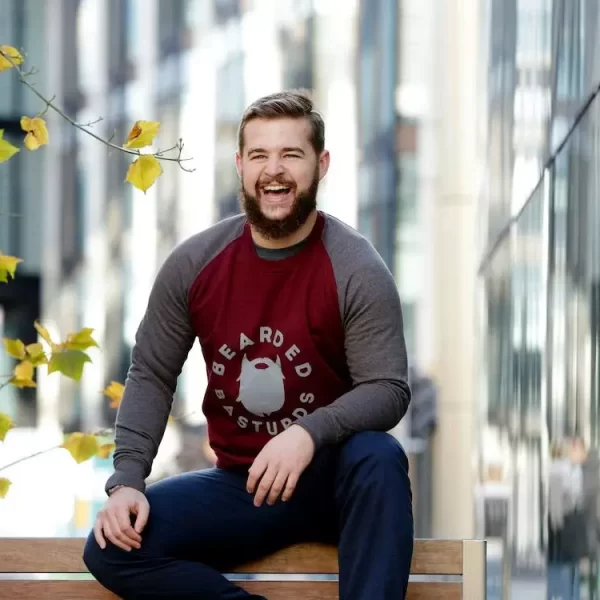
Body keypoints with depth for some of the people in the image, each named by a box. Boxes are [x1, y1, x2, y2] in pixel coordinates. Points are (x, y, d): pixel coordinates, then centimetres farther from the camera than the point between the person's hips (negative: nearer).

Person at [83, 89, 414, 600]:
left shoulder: (357, 269, -13)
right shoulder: (193, 264, -3)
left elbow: (389, 391, -17)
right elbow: (151, 377, 3)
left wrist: (309, 434, -36)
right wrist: (127, 480, -12)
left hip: (332, 476, -3)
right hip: (241, 482, 4)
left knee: (379, 457, -38)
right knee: (112, 549, -18)